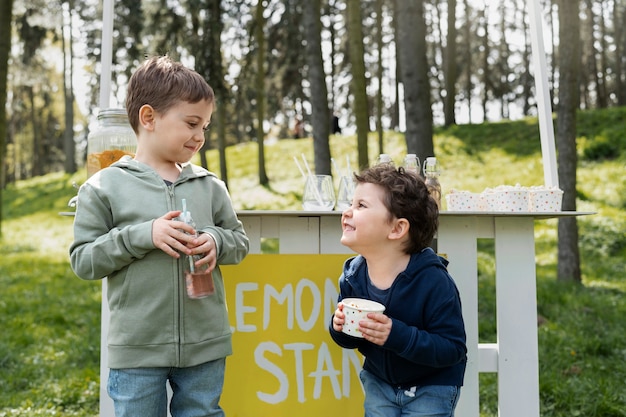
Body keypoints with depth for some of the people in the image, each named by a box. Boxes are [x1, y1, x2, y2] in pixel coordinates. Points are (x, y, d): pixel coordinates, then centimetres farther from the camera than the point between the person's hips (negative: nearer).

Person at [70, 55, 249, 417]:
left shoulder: (211, 187, 4)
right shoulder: (104, 188, -4)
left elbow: (240, 241, 12)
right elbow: (83, 260, -5)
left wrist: (216, 241, -11)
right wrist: (143, 235, -18)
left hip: (205, 346, 3)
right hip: (137, 349, -2)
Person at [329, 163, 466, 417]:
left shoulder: (432, 281, -29)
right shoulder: (353, 274, -12)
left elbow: (453, 348, -28)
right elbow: (351, 339, 2)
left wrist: (397, 335, -40)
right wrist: (340, 327, -23)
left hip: (432, 388, -5)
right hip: (379, 382, 5)